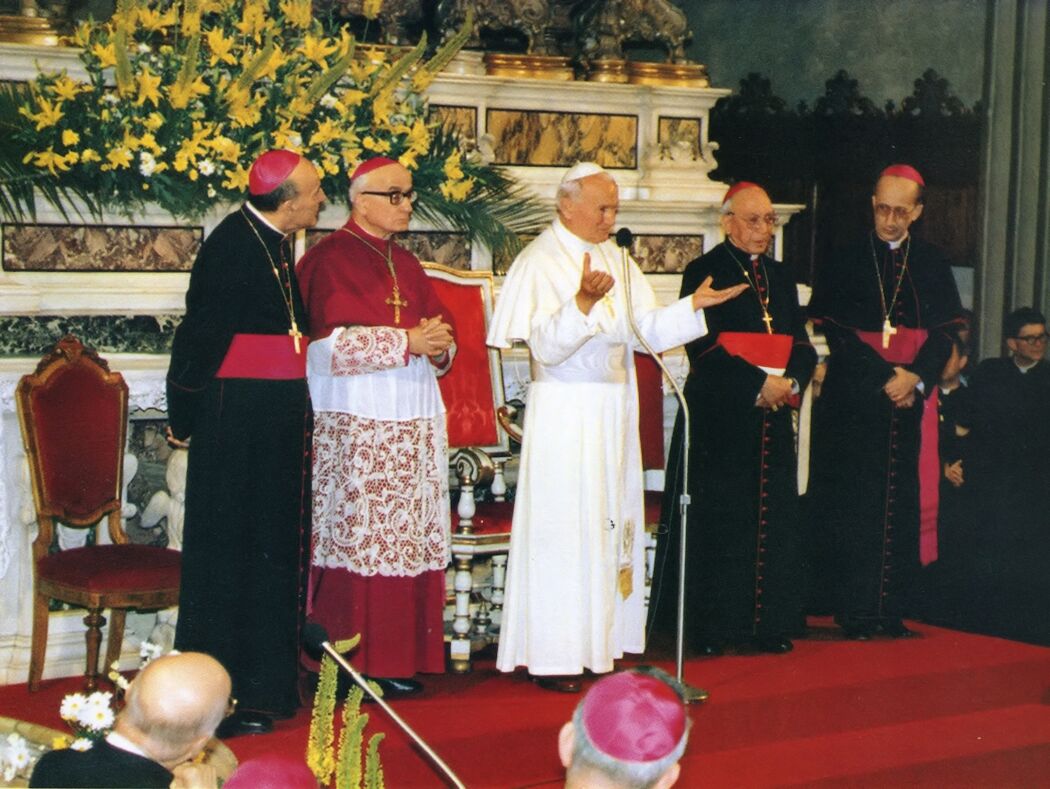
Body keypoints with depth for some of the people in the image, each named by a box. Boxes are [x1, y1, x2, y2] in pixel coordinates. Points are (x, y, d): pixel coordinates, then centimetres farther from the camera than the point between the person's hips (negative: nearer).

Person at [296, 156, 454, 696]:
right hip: (356, 424, -7)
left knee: (407, 542, 4)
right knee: (357, 537, -8)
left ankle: (395, 659, 8)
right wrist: (405, 343, -17)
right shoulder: (329, 259, -3)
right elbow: (331, 342, -14)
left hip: (414, 423, 7)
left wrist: (439, 345, -6)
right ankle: (351, 664, -3)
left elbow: (439, 330, 17)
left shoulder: (407, 264, 19)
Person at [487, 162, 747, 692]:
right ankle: (553, 657, -1)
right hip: (564, 414, -7)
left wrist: (693, 305, -3)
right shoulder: (540, 262, -8)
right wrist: (583, 301, -33)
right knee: (562, 526, -6)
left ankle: (601, 643, 15)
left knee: (612, 522, 8)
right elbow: (546, 347, -19)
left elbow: (649, 331, 10)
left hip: (615, 413, 7)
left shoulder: (619, 262, 13)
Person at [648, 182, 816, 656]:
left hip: (773, 418, 6)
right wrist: (759, 384, -17)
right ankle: (709, 628, 2)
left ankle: (766, 623, 12)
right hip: (719, 419, -6)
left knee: (772, 521, 6)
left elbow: (801, 343, 13)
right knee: (716, 522, -4)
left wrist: (792, 382, -8)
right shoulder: (703, 274, -3)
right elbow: (704, 347, -12)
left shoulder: (781, 277, 17)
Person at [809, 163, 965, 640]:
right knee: (857, 506, -5)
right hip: (856, 401, -2)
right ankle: (855, 613, 0)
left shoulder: (933, 265, 11)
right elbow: (837, 333, -4)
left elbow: (946, 331, 5)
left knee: (904, 505, 1)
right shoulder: (845, 263, 3)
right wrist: (886, 378, -13)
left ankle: (893, 609, 7)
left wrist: (917, 377, -12)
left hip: (911, 403, 2)